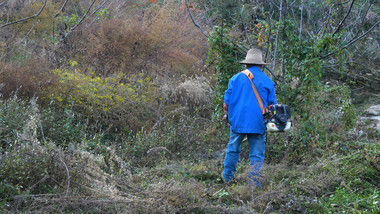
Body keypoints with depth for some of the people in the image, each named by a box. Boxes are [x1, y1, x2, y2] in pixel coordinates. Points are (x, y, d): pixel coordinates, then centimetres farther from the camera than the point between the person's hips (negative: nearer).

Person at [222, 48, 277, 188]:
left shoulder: (236, 78, 3)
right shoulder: (267, 81, 3)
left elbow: (227, 99, 6)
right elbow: (272, 103, 7)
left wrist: (227, 115, 21)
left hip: (238, 120, 1)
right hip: (258, 124, -1)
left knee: (233, 149, 16)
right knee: (257, 154, 4)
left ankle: (227, 176, 26)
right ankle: (253, 182, 2)